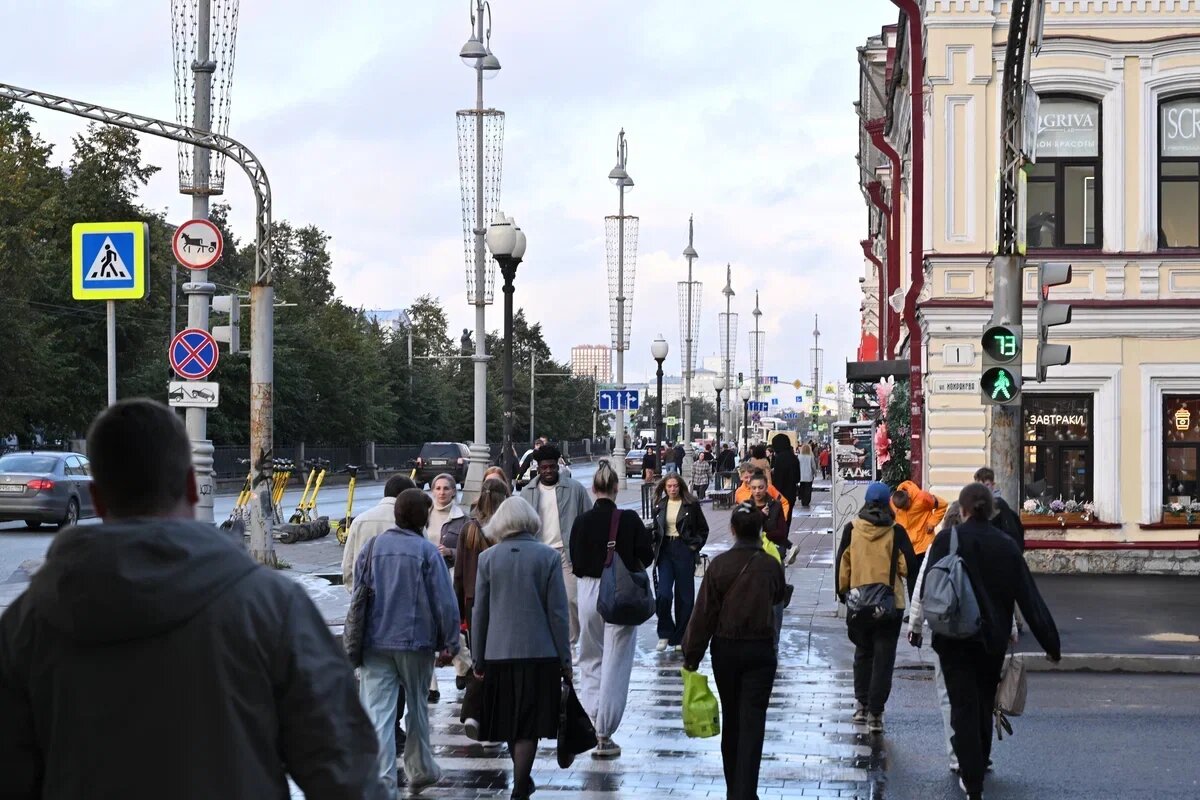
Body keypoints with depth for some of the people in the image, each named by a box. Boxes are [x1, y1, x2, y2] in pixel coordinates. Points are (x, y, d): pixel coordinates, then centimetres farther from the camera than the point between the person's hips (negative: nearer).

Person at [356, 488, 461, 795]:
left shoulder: (371, 548, 5)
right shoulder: (427, 551, -7)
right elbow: (445, 602, -8)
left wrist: (359, 639, 21)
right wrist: (450, 643, 0)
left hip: (374, 642, 2)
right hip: (416, 641, -2)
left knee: (378, 713, -3)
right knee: (417, 706, 17)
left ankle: (382, 781, -12)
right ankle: (419, 770, 31)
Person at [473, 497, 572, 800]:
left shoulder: (487, 558, -1)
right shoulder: (548, 556, -5)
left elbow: (479, 612, 3)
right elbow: (557, 612, -4)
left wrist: (479, 660, 11)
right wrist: (565, 658, 3)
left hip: (499, 653, 2)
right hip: (539, 652, -2)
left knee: (510, 722, 17)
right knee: (529, 726, 1)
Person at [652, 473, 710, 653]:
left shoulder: (691, 505, -2)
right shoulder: (660, 506, 8)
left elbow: (703, 529, 4)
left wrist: (695, 546, -5)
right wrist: (656, 547, 4)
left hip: (684, 550, -2)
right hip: (665, 550, 2)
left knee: (684, 595, 2)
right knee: (663, 593, -10)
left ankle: (681, 637, 12)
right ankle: (665, 634, 4)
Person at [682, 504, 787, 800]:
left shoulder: (719, 565, -10)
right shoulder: (770, 566, -6)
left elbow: (704, 613, -8)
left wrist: (692, 654, -1)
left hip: (726, 650, 1)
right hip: (761, 651, -1)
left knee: (731, 720, 15)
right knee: (752, 723, -2)